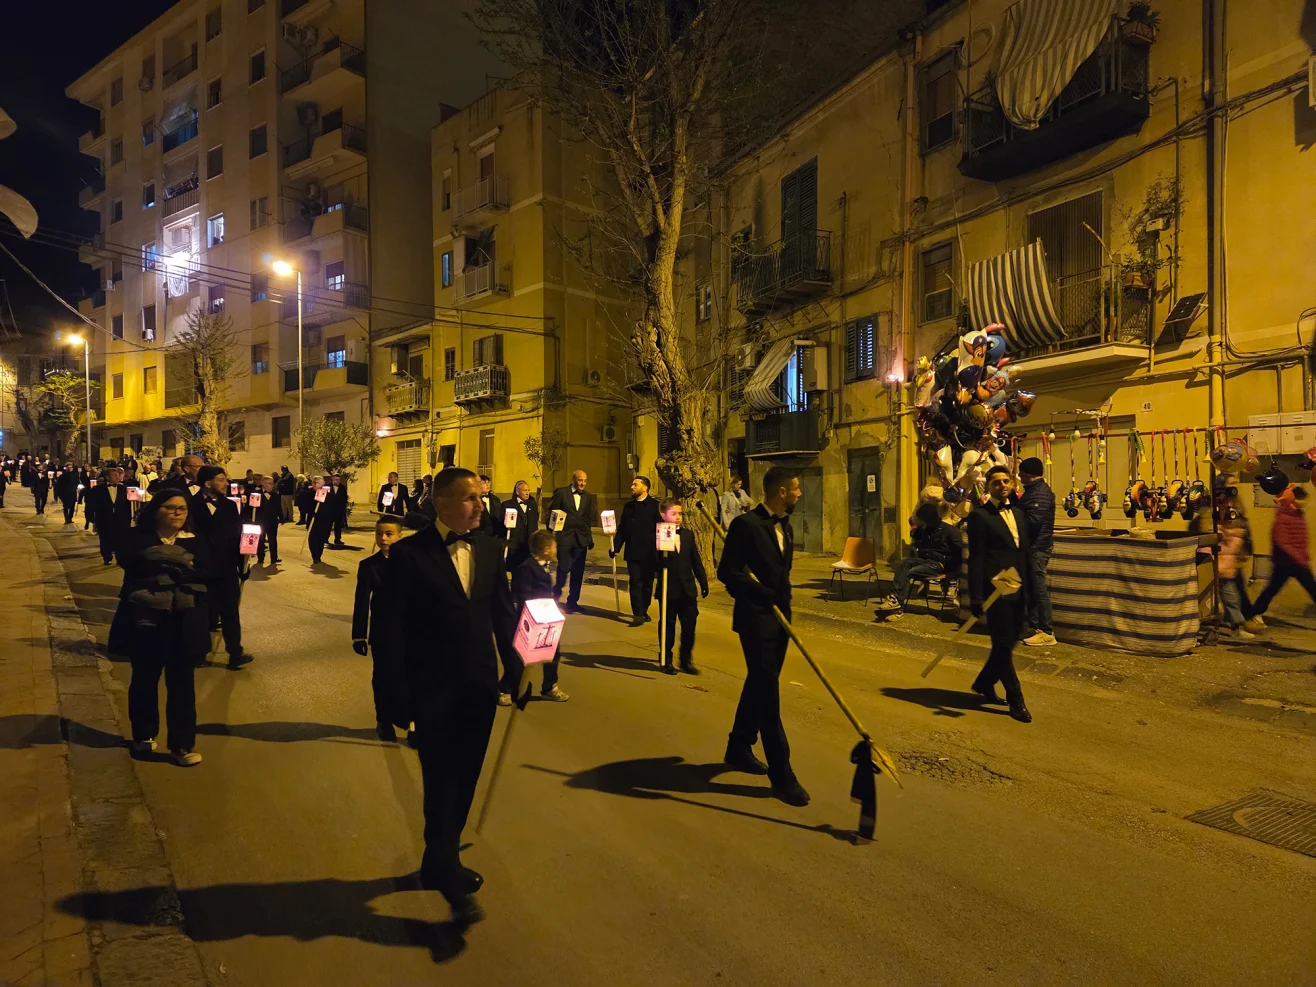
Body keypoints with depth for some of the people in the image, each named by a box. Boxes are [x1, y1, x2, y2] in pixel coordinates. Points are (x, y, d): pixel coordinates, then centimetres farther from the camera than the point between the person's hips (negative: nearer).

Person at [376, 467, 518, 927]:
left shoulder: (489, 549, 3)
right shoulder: (409, 554, -12)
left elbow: (503, 612, 7)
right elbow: (394, 630, -10)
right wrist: (399, 696, -11)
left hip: (479, 687, 5)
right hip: (434, 691, -5)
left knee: (463, 782, 17)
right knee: (442, 782, 2)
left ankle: (441, 861, 38)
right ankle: (451, 880, 17)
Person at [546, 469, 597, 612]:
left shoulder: (588, 497, 12)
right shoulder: (561, 493, 0)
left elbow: (590, 518, 14)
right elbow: (551, 513, 1)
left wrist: (590, 538, 10)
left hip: (581, 538, 4)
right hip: (564, 536, -3)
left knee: (578, 571, 2)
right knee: (564, 567, -10)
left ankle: (572, 601, 14)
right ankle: (557, 591, 19)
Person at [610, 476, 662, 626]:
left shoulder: (655, 505, -4)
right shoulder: (628, 506, 10)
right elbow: (622, 529, 10)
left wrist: (658, 551, -15)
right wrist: (615, 547, 1)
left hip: (649, 552, -2)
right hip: (632, 552, 3)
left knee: (647, 584, 9)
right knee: (635, 583, -2)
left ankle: (644, 611, 25)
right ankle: (638, 614, -2)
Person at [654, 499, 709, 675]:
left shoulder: (688, 535, 7)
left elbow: (696, 562, 10)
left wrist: (703, 583, 9)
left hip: (688, 590, 4)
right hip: (668, 590, -4)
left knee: (689, 626, 7)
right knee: (668, 627, 8)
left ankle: (686, 660, 22)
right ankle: (666, 661, 22)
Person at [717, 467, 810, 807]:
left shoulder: (785, 527, 12)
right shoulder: (746, 524, -14)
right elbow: (727, 571, -17)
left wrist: (784, 605, 14)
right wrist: (762, 595, -23)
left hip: (779, 617, 9)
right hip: (755, 618, -9)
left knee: (760, 686, 17)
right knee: (767, 692, -5)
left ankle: (738, 750, 33)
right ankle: (781, 775, 2)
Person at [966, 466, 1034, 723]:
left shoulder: (1019, 514, 15)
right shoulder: (979, 515, -7)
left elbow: (1026, 553, 18)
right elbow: (976, 559, -11)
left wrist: (1030, 587, 13)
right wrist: (976, 598, -15)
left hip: (1018, 589, 7)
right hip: (995, 589, -7)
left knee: (1007, 643, 15)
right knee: (1003, 645, 0)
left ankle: (984, 683, 33)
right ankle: (1016, 701, 10)